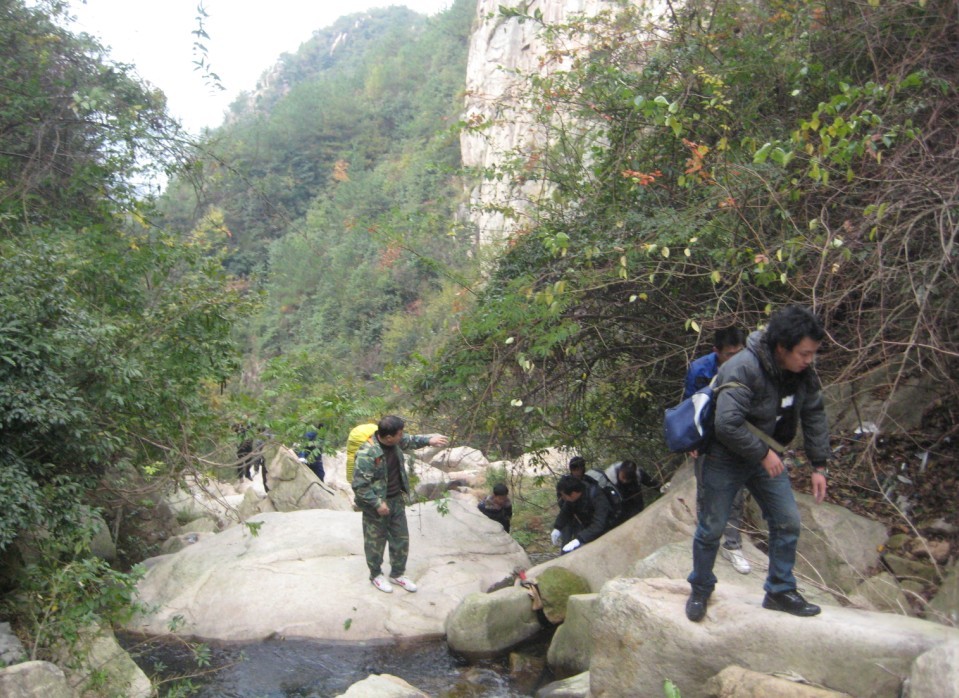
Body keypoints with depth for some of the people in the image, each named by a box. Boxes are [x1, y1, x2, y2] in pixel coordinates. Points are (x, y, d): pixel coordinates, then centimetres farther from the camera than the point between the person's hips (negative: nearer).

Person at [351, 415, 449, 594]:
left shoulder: (394, 442, -8)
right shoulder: (367, 454, -30)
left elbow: (410, 441, 15)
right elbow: (359, 486, -26)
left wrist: (429, 440, 0)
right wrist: (377, 504, -24)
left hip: (397, 500, 7)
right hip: (376, 505, -7)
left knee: (401, 539, 16)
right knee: (376, 541, 13)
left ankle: (397, 574, 35)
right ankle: (376, 575, 35)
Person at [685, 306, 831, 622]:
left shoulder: (803, 372, -6)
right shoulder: (743, 370, -31)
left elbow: (814, 417, 5)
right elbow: (727, 424, -37)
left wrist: (819, 465, 3)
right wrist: (763, 454, -26)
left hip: (766, 456, 7)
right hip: (726, 459, -6)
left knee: (787, 522, 6)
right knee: (711, 527, 4)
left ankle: (780, 591, 23)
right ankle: (700, 591, 25)